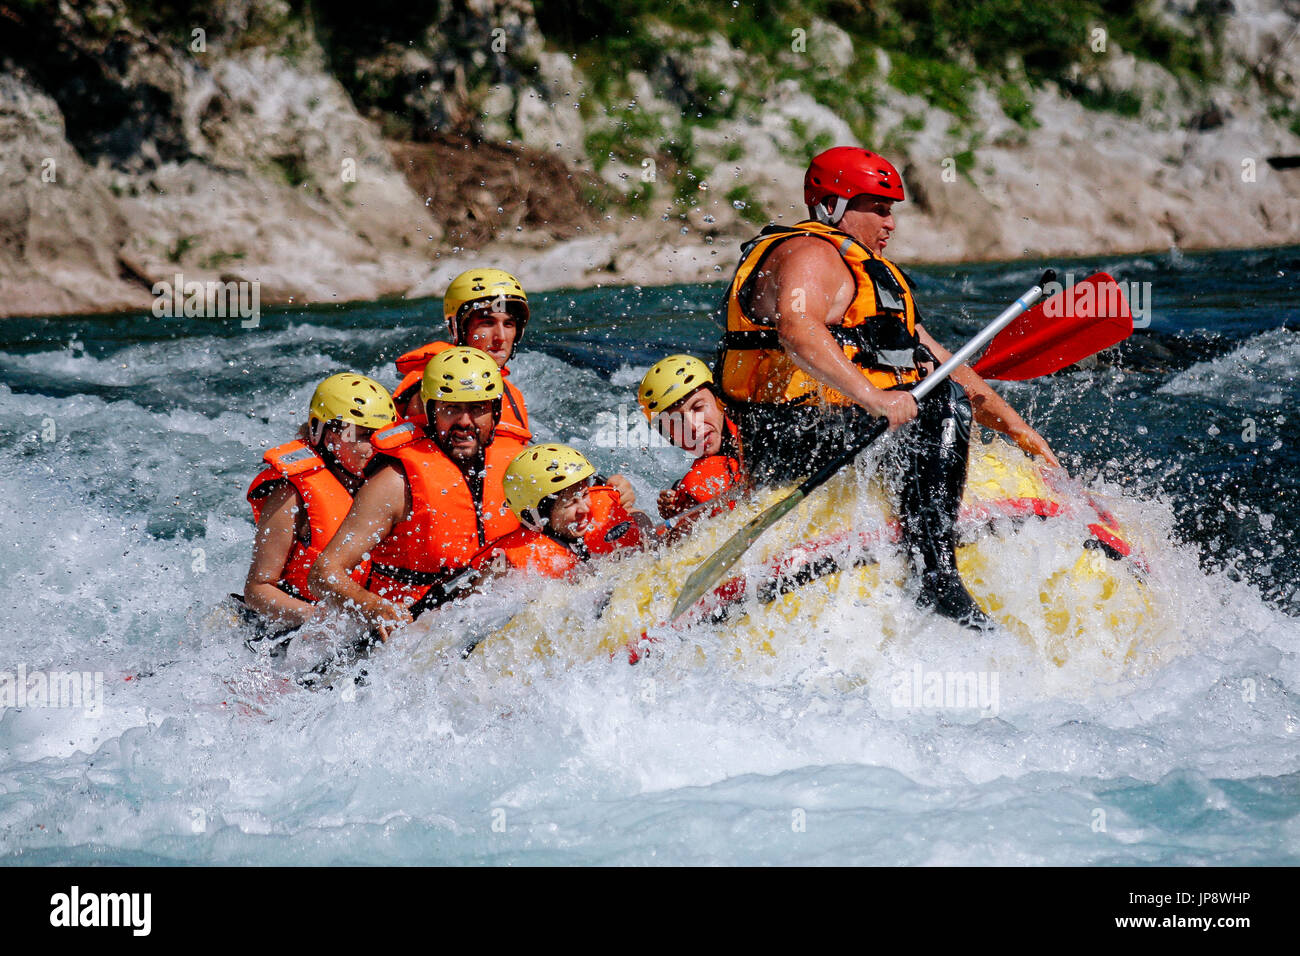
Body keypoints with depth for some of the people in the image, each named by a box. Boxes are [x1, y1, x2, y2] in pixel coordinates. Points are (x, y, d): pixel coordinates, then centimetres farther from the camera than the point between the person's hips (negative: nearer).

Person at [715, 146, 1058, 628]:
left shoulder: (870, 272, 27)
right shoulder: (812, 256, -6)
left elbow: (941, 363, 25)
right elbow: (796, 327, -29)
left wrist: (1019, 429, 18)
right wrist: (871, 397, -39)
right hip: (798, 441, -11)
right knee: (940, 406, -28)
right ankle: (936, 579, -39)